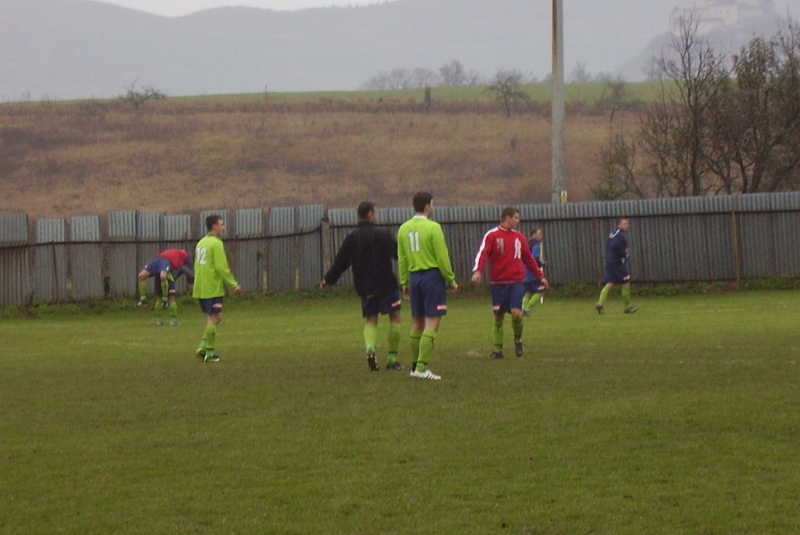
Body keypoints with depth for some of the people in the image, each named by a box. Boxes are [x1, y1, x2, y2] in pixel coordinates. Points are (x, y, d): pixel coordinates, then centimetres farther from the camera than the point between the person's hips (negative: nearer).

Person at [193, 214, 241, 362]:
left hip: (200, 288, 9)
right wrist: (233, 284, -13)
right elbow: (221, 267, -18)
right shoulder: (216, 243, -13)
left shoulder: (201, 243, 15)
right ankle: (209, 353, -1)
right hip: (213, 288, -9)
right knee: (213, 319, -3)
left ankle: (203, 346, 8)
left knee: (216, 317, 16)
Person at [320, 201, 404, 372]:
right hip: (386, 284, -4)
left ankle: (370, 348, -19)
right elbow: (399, 254, -8)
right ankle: (392, 359, 4)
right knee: (394, 317, 7)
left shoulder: (351, 238, 4)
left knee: (371, 320, 11)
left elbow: (340, 262, 9)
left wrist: (328, 280, 22)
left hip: (365, 287, 4)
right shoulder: (382, 234, -10)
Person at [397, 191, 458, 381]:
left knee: (417, 323, 14)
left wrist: (404, 283, 17)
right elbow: (442, 258, -12)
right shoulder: (433, 227, -11)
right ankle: (422, 368, -14)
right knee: (432, 324, -6)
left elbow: (401, 259, 10)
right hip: (432, 275, -6)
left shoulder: (404, 229, 7)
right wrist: (451, 280, -3)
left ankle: (415, 366, 16)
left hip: (414, 276, 6)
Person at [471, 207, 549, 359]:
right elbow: (482, 254, -14)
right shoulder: (492, 235, -2)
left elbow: (529, 259, 21)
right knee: (499, 316, 2)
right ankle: (497, 349, 13)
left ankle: (518, 340, 9)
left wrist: (540, 276, 22)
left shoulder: (519, 237, 12)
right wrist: (477, 271, -30)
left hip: (516, 282, 2)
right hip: (498, 282, -2)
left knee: (516, 312, -16)